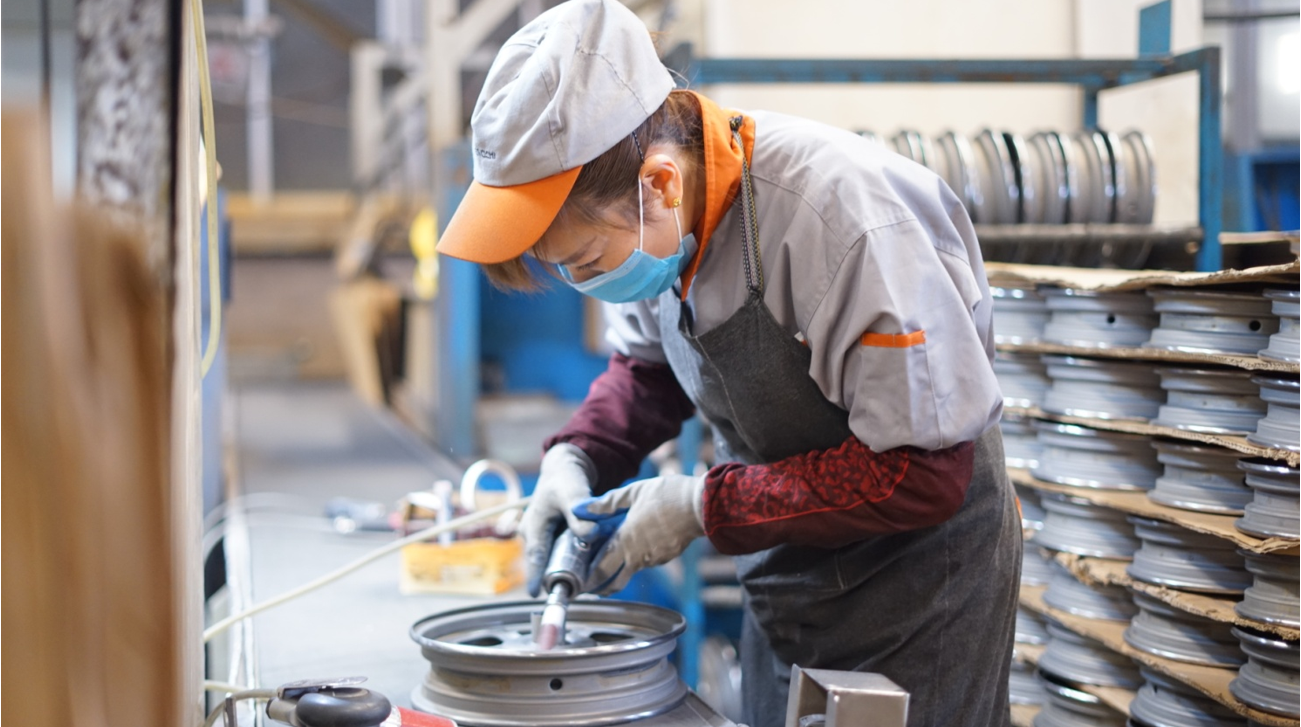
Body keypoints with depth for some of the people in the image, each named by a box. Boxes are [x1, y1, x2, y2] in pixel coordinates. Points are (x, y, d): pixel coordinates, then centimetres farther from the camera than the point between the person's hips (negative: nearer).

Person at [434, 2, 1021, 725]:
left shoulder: (846, 216, -33)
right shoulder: (649, 222, -10)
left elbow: (922, 474, -28)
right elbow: (649, 365, 11)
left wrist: (705, 507, -24)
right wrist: (577, 456, -9)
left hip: (921, 555, -6)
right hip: (785, 561, 7)